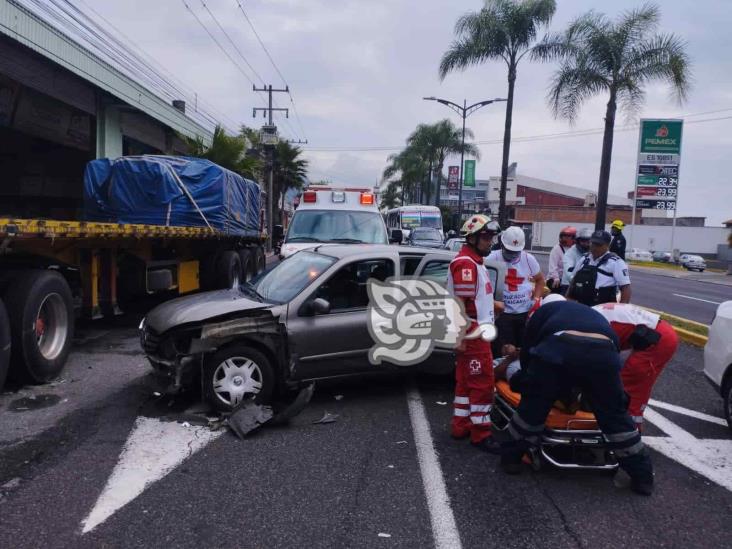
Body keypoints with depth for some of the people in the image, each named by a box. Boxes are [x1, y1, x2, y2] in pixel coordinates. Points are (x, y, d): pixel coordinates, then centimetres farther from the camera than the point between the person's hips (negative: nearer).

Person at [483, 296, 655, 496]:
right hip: (603, 352, 3)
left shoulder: (545, 310, 34)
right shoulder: (593, 314, 44)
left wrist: (530, 379, 47)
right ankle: (643, 476, 31)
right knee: (614, 414, 20)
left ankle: (511, 455, 32)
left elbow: (527, 350, 30)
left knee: (534, 404, 17)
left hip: (558, 349, -3)